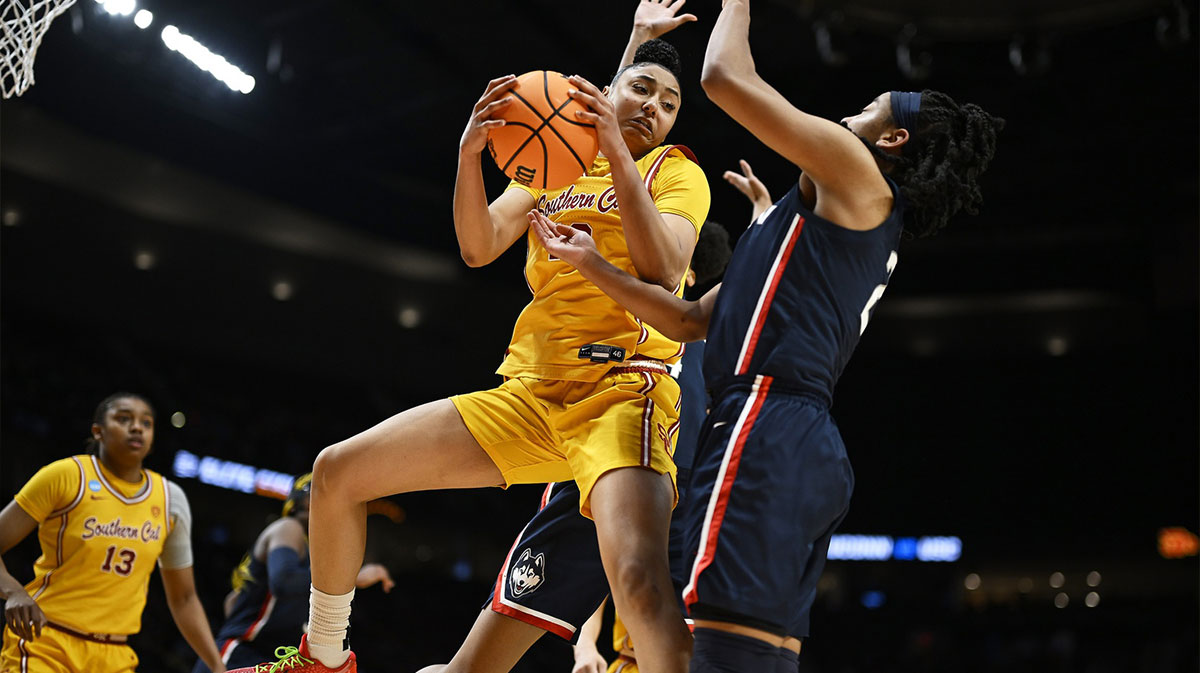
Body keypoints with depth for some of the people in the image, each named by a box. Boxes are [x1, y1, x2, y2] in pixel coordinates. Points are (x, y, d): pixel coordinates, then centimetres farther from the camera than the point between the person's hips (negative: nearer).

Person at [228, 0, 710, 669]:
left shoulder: (676, 170, 7)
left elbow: (664, 271, -12)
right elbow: (479, 247, 5)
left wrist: (616, 151, -19)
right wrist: (470, 152, -12)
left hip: (621, 387, -6)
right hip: (527, 394, 6)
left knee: (640, 581, -34)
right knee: (338, 470, 4)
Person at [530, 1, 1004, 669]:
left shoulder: (858, 179, 4)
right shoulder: (843, 230, 31)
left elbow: (726, 77, -1)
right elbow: (690, 321, 30)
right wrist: (593, 265, 25)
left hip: (768, 432, -10)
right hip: (807, 447, 10)